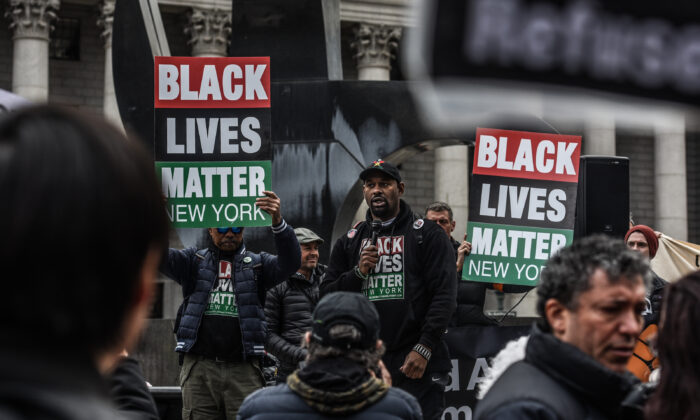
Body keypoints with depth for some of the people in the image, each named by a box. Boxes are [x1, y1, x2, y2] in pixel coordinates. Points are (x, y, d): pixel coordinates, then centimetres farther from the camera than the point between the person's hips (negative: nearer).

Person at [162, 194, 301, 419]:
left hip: (243, 369, -1)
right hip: (199, 368, 1)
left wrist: (278, 222, -24)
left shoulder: (257, 264, 12)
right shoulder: (194, 261, 14)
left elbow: (290, 263, -5)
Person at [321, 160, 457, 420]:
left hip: (417, 361, -4)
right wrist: (358, 273, -5)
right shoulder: (349, 242, 16)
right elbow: (327, 297, 13)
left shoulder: (427, 235, 3)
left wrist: (424, 348, -13)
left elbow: (444, 295, -5)